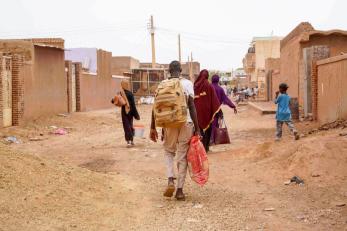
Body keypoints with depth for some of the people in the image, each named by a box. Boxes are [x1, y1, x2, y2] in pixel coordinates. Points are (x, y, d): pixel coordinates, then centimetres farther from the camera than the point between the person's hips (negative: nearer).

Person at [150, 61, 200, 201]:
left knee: (169, 152, 21)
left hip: (169, 123, 1)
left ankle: (170, 180, 0)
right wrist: (197, 128, -6)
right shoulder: (187, 84, -2)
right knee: (182, 156, 8)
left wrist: (153, 128, 9)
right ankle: (180, 190, 9)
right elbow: (192, 106, -8)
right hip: (186, 123, -1)